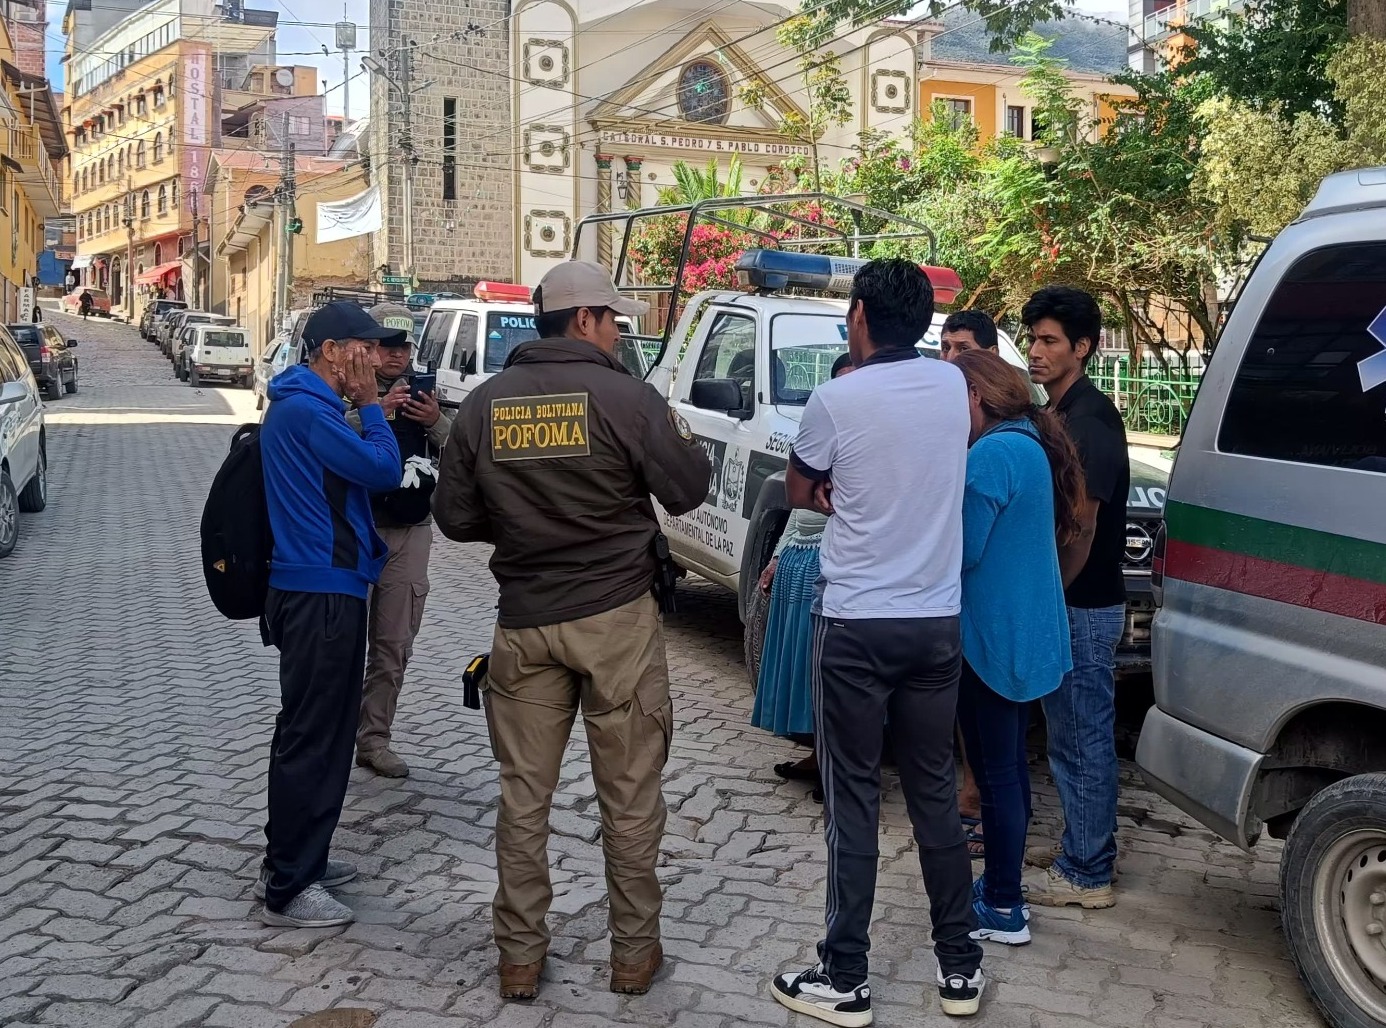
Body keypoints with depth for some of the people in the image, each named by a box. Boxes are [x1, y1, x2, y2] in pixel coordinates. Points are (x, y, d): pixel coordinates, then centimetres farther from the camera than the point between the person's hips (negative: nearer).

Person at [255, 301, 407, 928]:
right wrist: (369, 403, -9)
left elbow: (362, 471, 18)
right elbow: (384, 471, -17)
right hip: (321, 595, -11)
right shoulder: (306, 410, -18)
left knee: (322, 730, 19)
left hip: (319, 589, 11)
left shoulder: (304, 405, 15)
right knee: (312, 737, -4)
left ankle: (297, 860, 30)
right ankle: (287, 889, 4)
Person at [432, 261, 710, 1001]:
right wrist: (685, 445, 16)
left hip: (524, 622, 3)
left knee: (524, 795, 12)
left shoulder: (483, 403, 2)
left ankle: (519, 956, 19)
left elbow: (454, 517, 5)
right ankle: (634, 952, 20)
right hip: (618, 618, -3)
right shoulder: (625, 397, -10)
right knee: (629, 794, 9)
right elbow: (687, 491, -4)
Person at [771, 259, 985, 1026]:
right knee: (934, 792, 14)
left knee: (852, 800, 3)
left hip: (856, 625, -5)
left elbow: (798, 493, 3)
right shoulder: (952, 386, 2)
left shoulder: (837, 400, -12)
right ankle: (960, 966, 22)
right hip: (937, 623, 5)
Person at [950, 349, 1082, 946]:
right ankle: (1002, 885, 30)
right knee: (1009, 766, 18)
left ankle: (1003, 911, 10)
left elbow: (963, 551, -21)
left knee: (996, 772, 0)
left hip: (994, 639, -10)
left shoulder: (992, 454, -20)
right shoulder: (1032, 446, 11)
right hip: (1030, 637, 10)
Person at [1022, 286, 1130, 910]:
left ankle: (1086, 874, 7)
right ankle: (1086, 846, 30)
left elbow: (1083, 527, -20)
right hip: (1069, 602, 10)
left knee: (1081, 740, -2)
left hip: (1082, 607, -10)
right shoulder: (1060, 414, 12)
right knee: (1080, 736, 18)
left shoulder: (1090, 420, -18)